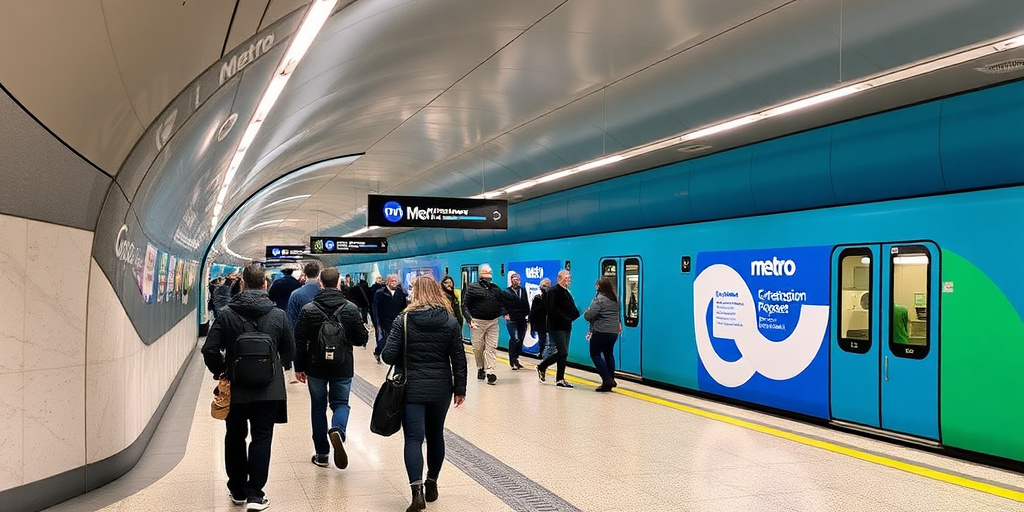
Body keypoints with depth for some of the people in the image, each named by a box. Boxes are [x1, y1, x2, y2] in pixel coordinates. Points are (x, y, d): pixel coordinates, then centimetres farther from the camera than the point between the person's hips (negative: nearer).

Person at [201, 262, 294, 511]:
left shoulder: (226, 314, -8)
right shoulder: (278, 315, -5)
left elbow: (210, 350, -11)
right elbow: (289, 351, 3)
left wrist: (220, 371, 7)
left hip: (235, 388, 1)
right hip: (269, 389, 0)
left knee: (235, 439, 16)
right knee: (261, 439, 5)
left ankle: (238, 491, 26)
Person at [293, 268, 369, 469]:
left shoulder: (308, 309, -6)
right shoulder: (351, 309, -6)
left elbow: (300, 341, -5)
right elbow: (362, 338, -3)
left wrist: (299, 367, 4)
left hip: (316, 367, 0)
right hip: (343, 367, 0)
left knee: (318, 407, 12)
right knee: (340, 403, 13)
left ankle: (322, 453, 14)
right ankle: (338, 430, -21)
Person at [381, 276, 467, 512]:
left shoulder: (404, 320, -7)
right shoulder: (451, 321, -2)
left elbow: (388, 356, -11)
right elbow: (459, 359, -1)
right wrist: (460, 389, 7)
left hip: (413, 388, -3)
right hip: (441, 388, 3)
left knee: (414, 438, -2)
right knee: (436, 435, 18)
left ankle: (417, 490, -16)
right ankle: (432, 484, 30)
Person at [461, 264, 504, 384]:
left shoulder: (496, 289, 14)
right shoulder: (472, 287, 1)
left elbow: (501, 304, 19)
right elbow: (465, 306, -3)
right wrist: (469, 319, -16)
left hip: (493, 322, 3)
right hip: (477, 322, -3)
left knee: (491, 347, -4)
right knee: (478, 347, 5)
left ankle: (490, 371, -5)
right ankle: (480, 368, 24)